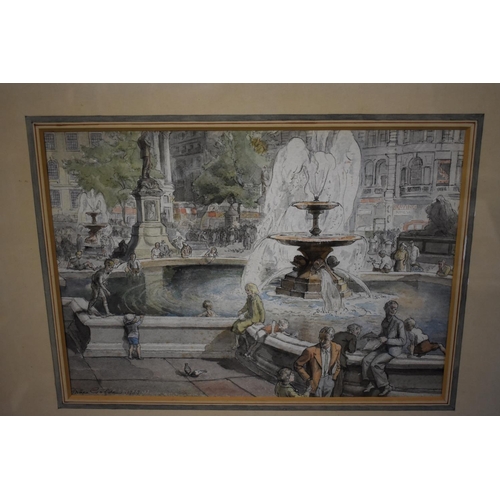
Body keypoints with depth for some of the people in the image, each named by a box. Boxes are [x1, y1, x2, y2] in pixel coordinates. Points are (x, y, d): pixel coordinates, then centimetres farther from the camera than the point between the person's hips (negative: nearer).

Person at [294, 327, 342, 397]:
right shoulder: (311, 351, -26)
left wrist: (334, 378, 8)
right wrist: (308, 379, -13)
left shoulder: (337, 348, -12)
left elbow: (337, 365, 7)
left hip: (328, 379, 4)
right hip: (315, 380, -4)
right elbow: (297, 365, -15)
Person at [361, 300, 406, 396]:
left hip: (393, 350, -7)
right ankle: (370, 383, 5)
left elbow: (403, 341, -15)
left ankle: (386, 386, -3)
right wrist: (381, 337, 3)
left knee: (374, 364, -22)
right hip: (383, 348, 7)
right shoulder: (384, 322, 9)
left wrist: (386, 340, -20)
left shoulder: (399, 323, -13)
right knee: (366, 360, -10)